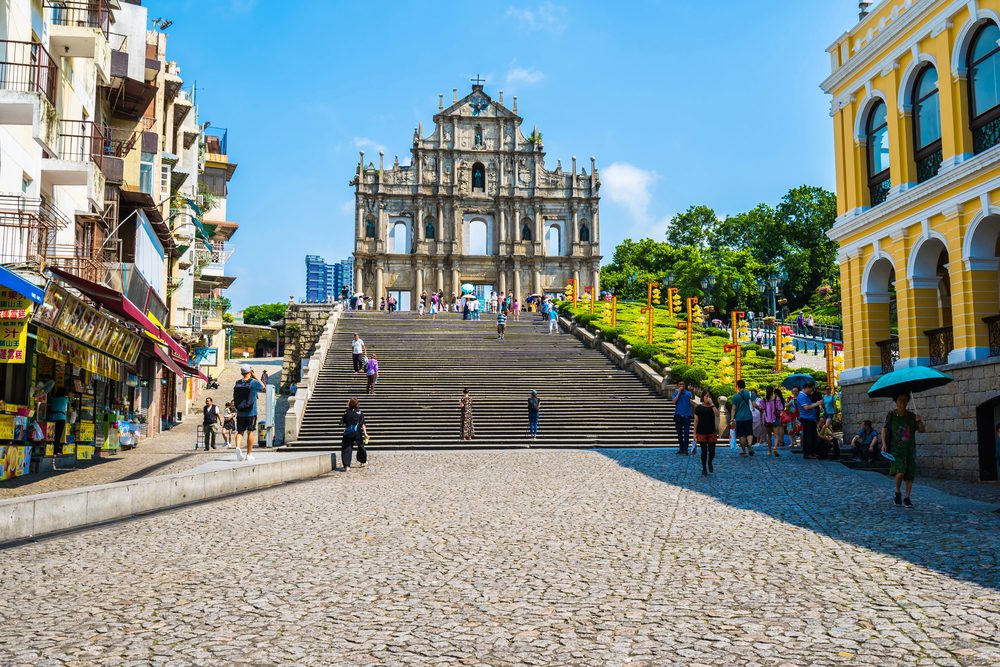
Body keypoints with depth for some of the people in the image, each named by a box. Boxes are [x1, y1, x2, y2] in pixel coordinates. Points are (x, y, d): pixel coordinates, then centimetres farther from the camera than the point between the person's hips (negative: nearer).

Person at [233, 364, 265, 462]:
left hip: (240, 413, 3)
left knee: (240, 431, 7)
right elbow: (263, 388, 11)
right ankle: (249, 454, 7)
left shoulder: (237, 383, 4)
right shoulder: (254, 382, -8)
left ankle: (238, 447, -19)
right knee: (250, 432, 4)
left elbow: (234, 399, 11)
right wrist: (256, 377, 13)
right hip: (251, 413, -3)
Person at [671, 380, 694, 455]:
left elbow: (693, 398, -19)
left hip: (687, 415, -2)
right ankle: (681, 448, 21)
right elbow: (674, 401, -14)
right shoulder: (675, 393, 4)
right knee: (679, 433, 9)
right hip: (678, 415, 2)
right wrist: (679, 392, -14)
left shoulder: (688, 393, 1)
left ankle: (685, 450, -6)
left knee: (686, 433, -6)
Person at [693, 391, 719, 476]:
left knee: (712, 451, 0)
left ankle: (710, 462, 32)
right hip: (701, 433, -1)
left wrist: (712, 404, -16)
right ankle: (704, 469, 14)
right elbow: (696, 421, 1)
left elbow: (717, 414, -17)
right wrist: (695, 434, -2)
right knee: (704, 451, 1)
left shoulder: (713, 407, 5)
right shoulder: (699, 408, 0)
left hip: (712, 433, 1)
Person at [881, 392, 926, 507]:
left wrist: (919, 421, -18)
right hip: (896, 449, -3)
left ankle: (907, 498, 14)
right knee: (900, 472, -20)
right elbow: (884, 430, 7)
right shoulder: (891, 415, 0)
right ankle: (897, 493, 4)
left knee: (910, 475, 2)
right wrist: (884, 444, -4)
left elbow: (923, 430, 1)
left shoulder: (911, 416, 3)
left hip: (910, 450, 3)